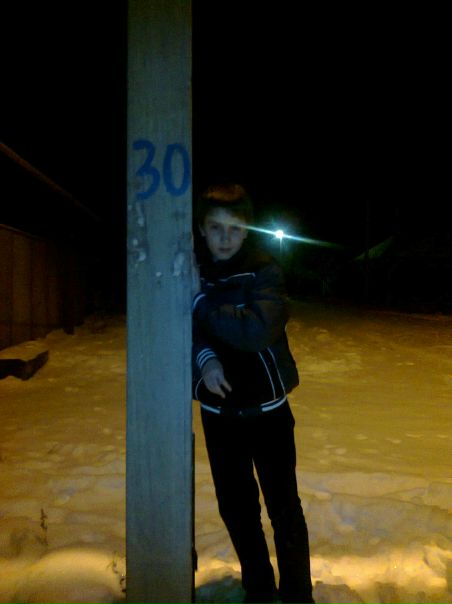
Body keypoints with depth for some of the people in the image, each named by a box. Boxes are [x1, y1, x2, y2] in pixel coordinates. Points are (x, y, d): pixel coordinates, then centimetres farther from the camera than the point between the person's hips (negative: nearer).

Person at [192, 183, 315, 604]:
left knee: (284, 508, 7)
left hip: (266, 410, -3)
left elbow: (257, 331, -26)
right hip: (218, 411, 4)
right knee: (236, 508, 16)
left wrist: (201, 301, -23)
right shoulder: (193, 273, -1)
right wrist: (204, 358, -21)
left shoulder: (264, 271, -11)